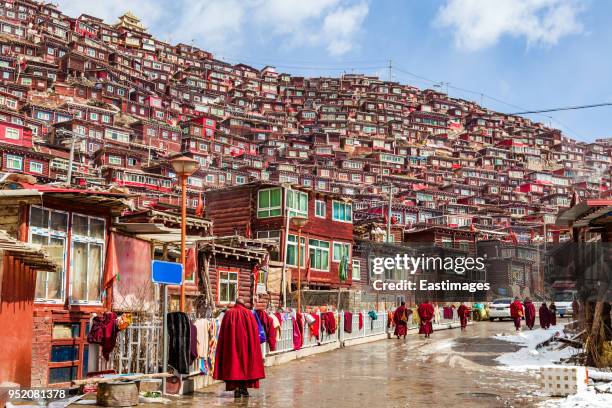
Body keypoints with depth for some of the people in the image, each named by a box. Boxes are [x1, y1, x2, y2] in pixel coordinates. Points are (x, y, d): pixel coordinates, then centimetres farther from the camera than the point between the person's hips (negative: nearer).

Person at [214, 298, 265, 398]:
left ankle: (236, 388, -4)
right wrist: (253, 345, 8)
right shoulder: (248, 313, 2)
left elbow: (222, 333, 3)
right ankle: (244, 388, 10)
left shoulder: (228, 314, 4)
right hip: (246, 344, 0)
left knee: (234, 362, 2)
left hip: (231, 345, 0)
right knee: (245, 362, 9)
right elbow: (255, 332, 2)